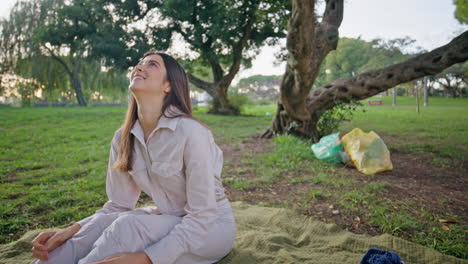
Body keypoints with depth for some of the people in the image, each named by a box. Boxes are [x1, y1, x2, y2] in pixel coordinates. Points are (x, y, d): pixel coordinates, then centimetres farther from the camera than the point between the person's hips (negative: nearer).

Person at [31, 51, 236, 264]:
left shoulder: (190, 132, -25)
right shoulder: (123, 138, -5)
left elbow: (202, 217, -23)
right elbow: (119, 205, 1)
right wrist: (73, 229, -16)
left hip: (211, 225, -4)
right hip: (167, 220, 5)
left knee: (126, 226, -28)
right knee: (100, 225, -22)